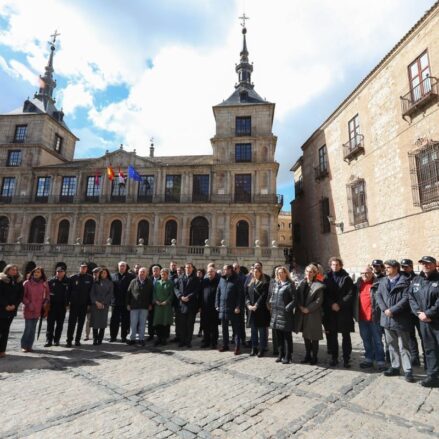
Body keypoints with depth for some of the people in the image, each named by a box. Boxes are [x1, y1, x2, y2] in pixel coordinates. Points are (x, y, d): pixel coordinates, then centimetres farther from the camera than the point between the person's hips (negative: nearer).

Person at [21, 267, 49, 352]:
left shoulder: (44, 284, 3)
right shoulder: (27, 283, -4)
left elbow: (47, 295, 15)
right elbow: (22, 296, -2)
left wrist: (45, 303, 2)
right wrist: (28, 303, -12)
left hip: (38, 309, 3)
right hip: (28, 309, -3)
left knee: (33, 329, 9)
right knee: (28, 328, -3)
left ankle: (29, 346, 20)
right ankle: (24, 346, 14)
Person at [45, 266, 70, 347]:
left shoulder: (68, 282, 1)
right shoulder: (51, 281, 0)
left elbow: (69, 293, 5)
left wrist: (67, 303, 0)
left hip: (62, 306, 1)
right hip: (52, 305, -1)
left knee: (60, 324, 8)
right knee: (50, 323, 1)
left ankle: (56, 340, 19)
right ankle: (49, 340, 9)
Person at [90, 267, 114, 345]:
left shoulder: (110, 283, 7)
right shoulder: (96, 282, 10)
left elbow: (110, 294, 2)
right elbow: (92, 293, 5)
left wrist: (103, 304, -7)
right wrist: (96, 302, -8)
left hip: (105, 305, -1)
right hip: (95, 305, 1)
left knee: (103, 322, -2)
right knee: (95, 322, -3)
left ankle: (100, 339, 8)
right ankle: (95, 339, 6)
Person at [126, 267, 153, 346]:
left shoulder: (149, 282, 3)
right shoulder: (133, 282, 3)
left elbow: (151, 294, 7)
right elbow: (128, 293, 6)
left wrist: (150, 304, 2)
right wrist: (128, 304, 2)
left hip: (144, 307, 0)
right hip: (134, 306, 0)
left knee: (142, 324, 6)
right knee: (133, 323, 4)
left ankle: (141, 339, 16)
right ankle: (132, 339, 16)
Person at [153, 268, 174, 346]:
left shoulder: (170, 283, 3)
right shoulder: (157, 283, 13)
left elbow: (172, 294, -3)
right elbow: (154, 293, 11)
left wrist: (166, 301, -13)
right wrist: (156, 301, -5)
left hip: (167, 305, -3)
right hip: (158, 305, 3)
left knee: (166, 322, 0)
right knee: (158, 322, 3)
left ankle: (164, 338, 9)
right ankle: (159, 338, 13)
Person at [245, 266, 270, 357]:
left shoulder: (264, 284, -4)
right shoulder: (250, 284, 13)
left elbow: (263, 296, -12)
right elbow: (247, 295, 8)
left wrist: (256, 305, -16)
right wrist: (248, 305, -7)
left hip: (261, 310, -5)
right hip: (251, 310, 5)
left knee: (262, 330, 2)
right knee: (253, 330, 12)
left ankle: (262, 349, 13)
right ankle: (254, 348, 22)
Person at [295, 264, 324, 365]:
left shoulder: (318, 285, -8)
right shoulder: (302, 283, 7)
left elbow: (318, 301, -12)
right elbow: (298, 297, 7)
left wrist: (308, 309, -15)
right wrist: (301, 307, -8)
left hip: (313, 314, -5)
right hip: (302, 313, 5)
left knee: (314, 336, 4)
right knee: (305, 336, 14)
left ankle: (314, 357, 19)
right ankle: (307, 355, 27)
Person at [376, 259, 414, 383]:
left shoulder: (404, 281, -7)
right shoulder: (383, 281, 10)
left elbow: (406, 299, -15)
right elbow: (378, 295, 5)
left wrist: (392, 310, -19)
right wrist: (385, 309, -10)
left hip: (400, 319, -6)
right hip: (387, 318, 6)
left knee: (403, 347, 1)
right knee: (392, 345, 16)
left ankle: (408, 371, 10)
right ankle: (395, 367, 27)